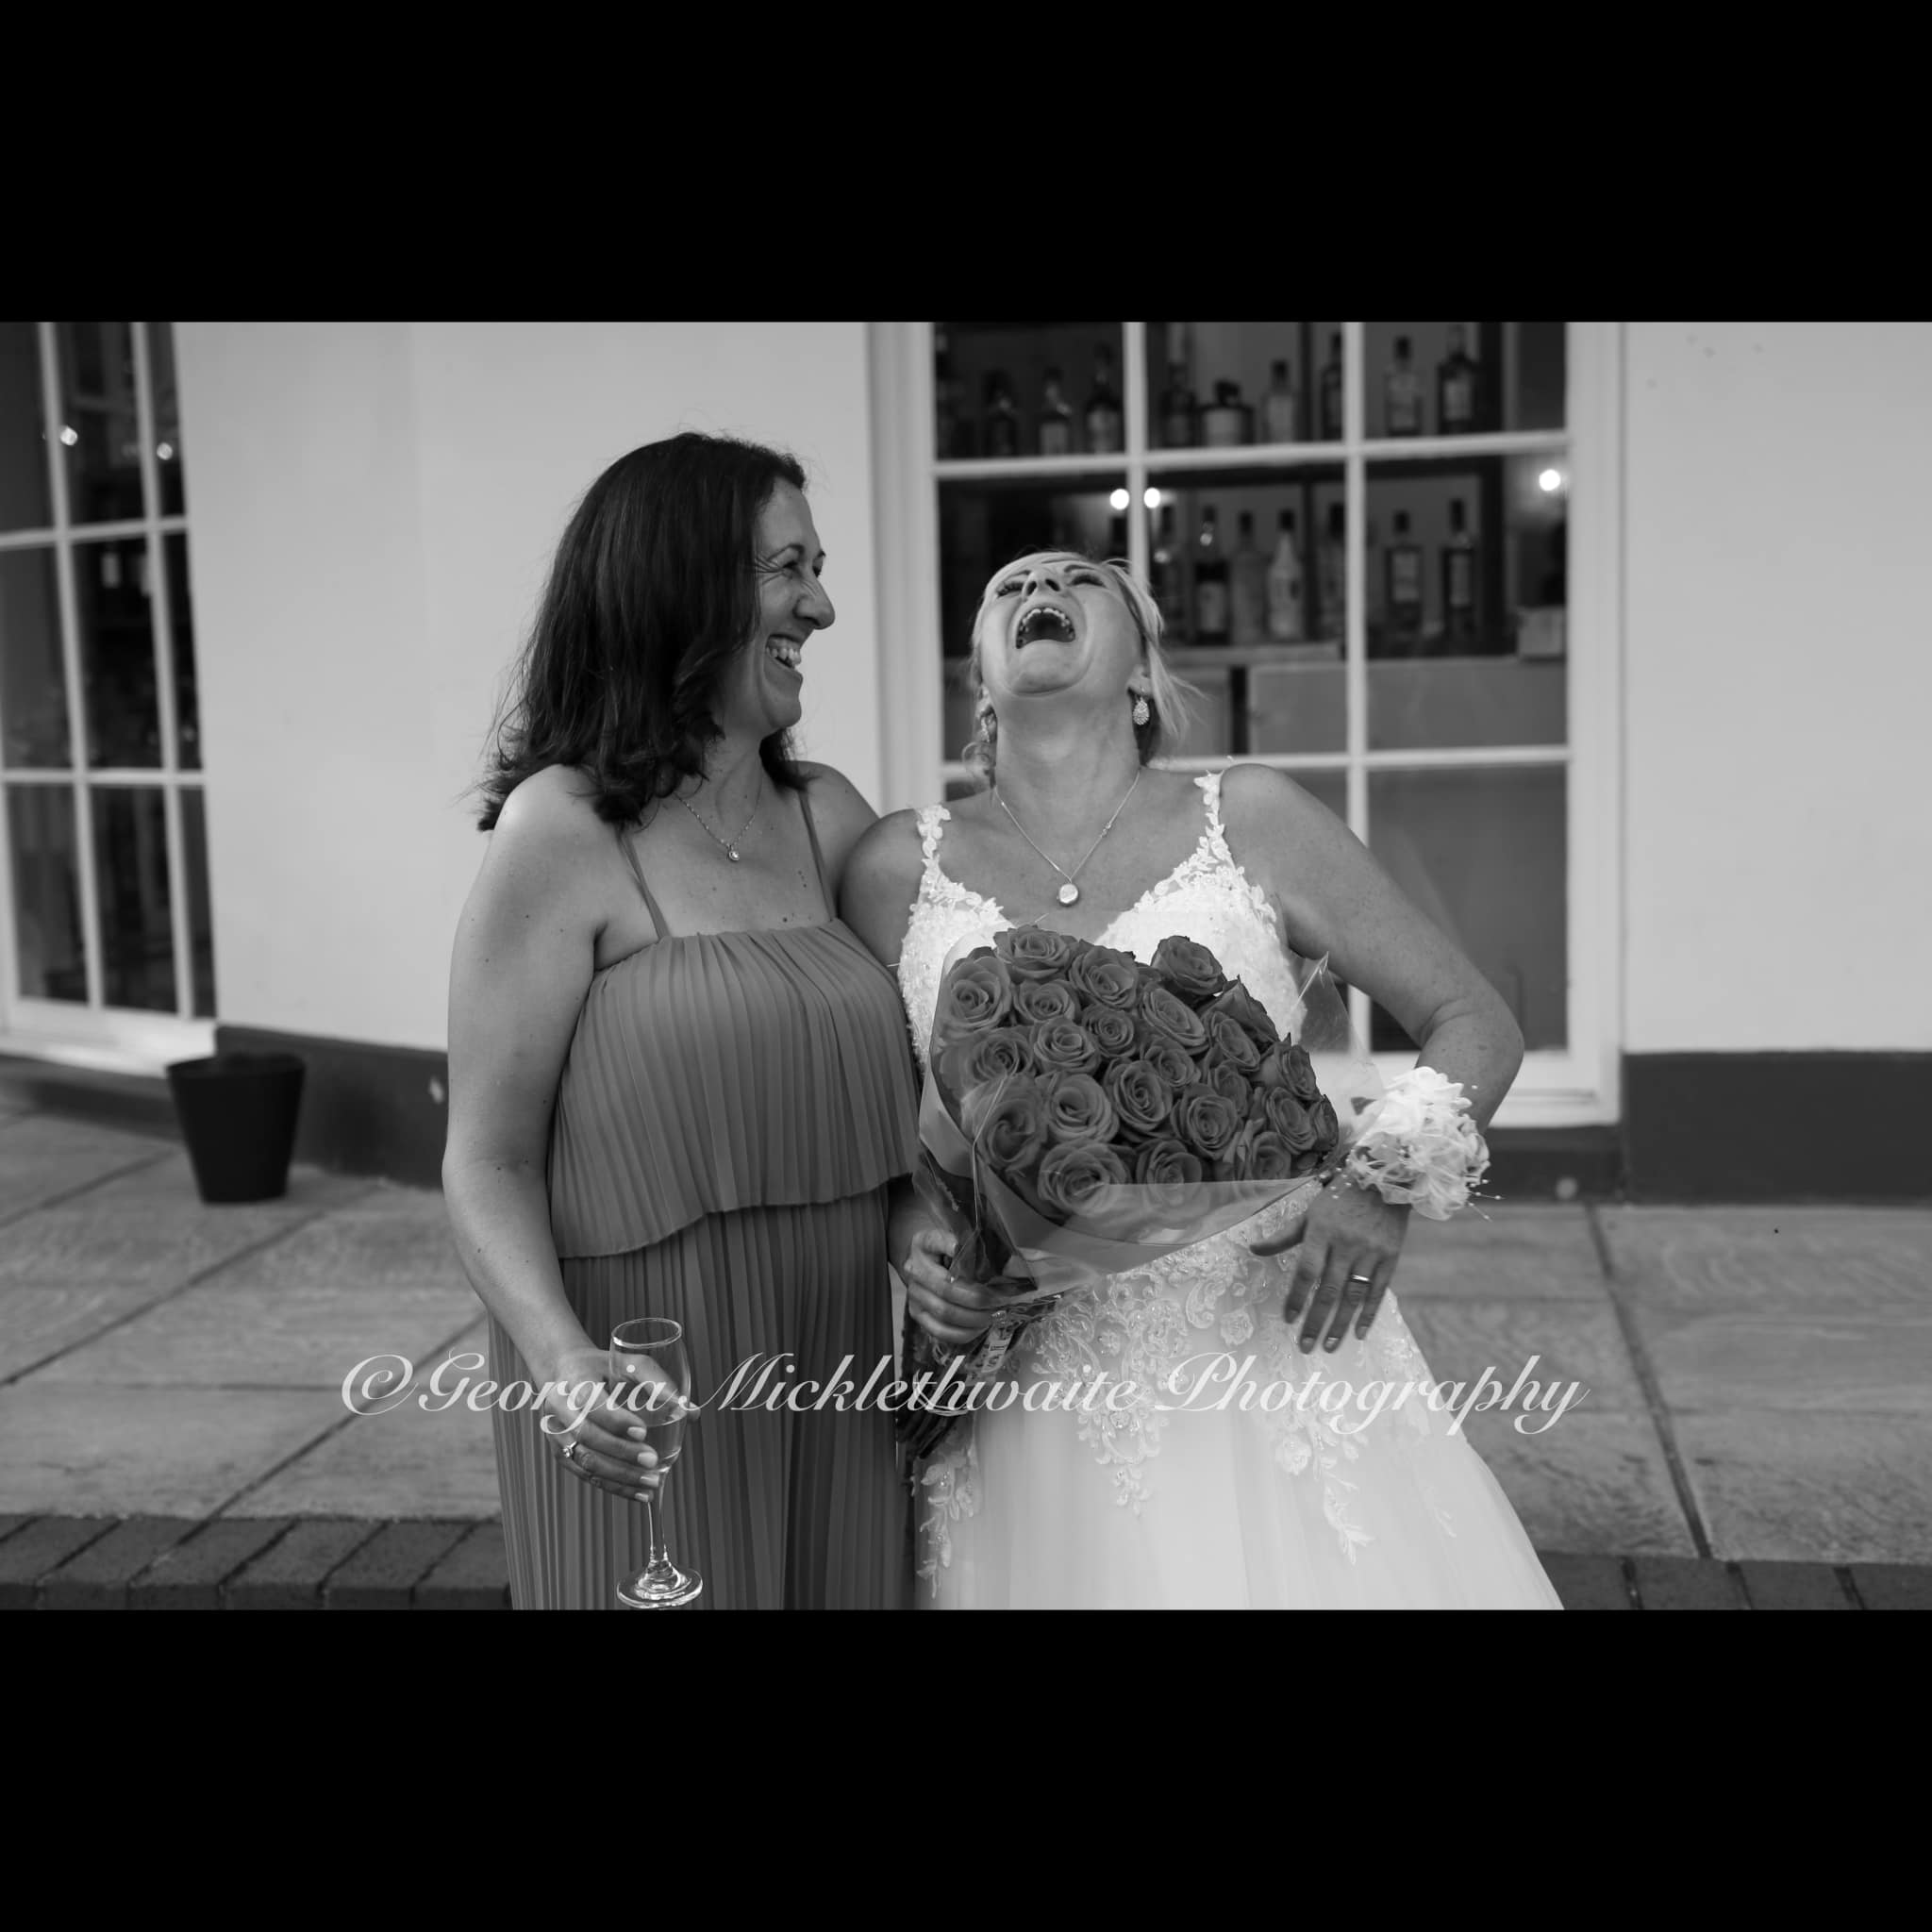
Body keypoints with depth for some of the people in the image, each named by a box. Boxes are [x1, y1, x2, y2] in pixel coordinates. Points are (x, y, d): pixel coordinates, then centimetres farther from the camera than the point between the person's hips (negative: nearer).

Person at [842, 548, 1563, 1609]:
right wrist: (914, 1240, -11)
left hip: (1278, 1354, 0)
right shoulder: (901, 867, -2)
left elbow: (1475, 1024, 1)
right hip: (1041, 1407, 1)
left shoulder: (1249, 818, -4)